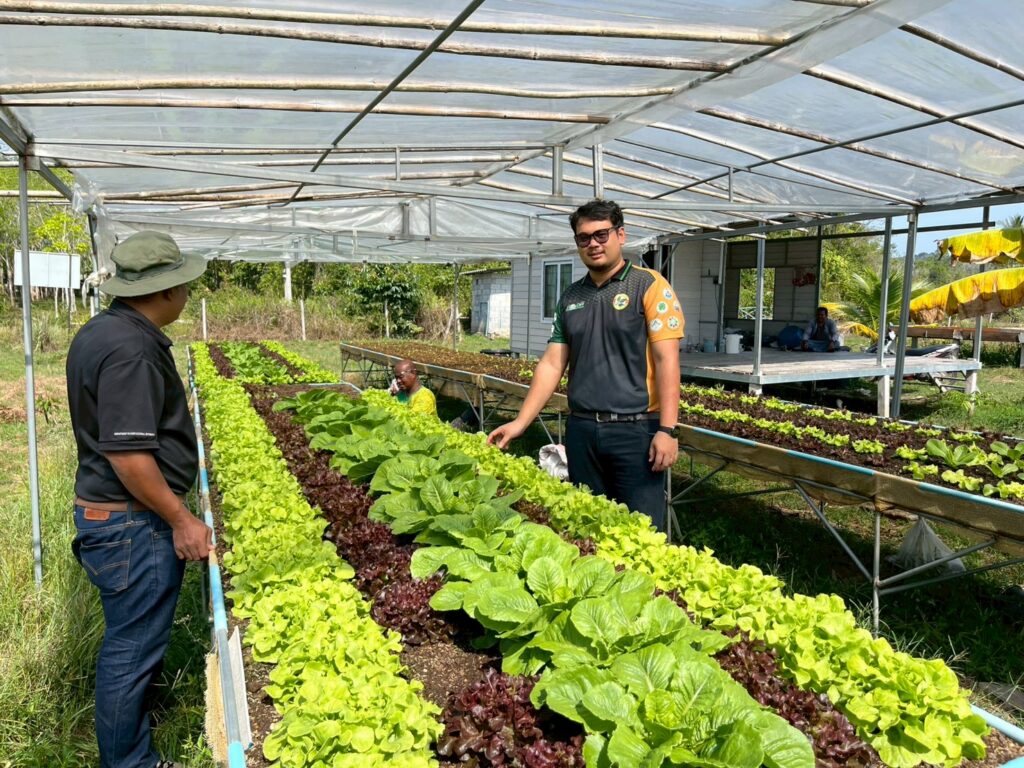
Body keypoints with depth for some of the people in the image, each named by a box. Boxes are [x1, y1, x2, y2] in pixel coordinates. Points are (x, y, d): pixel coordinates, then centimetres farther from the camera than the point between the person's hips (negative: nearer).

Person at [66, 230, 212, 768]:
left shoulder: (100, 330, 9)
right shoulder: (131, 349, -24)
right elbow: (126, 452, -28)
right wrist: (181, 519, -19)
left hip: (107, 509, 10)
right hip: (133, 521, -10)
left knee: (132, 634, 25)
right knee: (134, 644, 5)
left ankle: (130, 719, 45)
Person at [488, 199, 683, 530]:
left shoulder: (649, 286, -4)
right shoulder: (570, 297, 12)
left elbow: (666, 359, -10)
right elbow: (552, 364, 11)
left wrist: (667, 429, -17)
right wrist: (520, 422, 4)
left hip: (636, 429, -5)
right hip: (581, 430, 5)